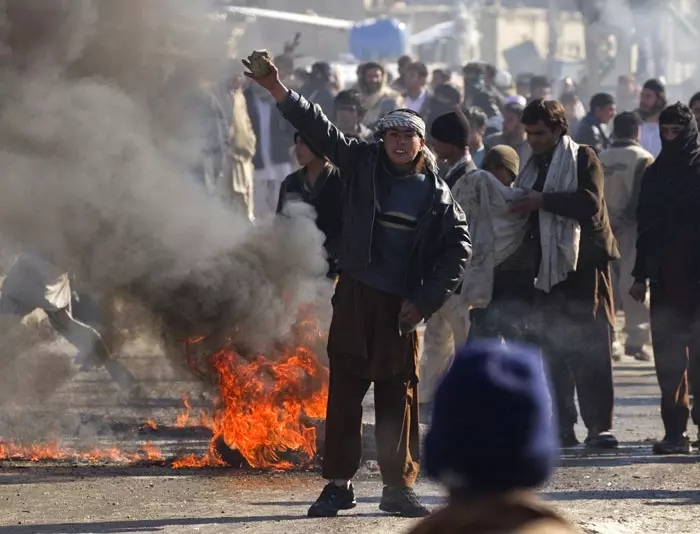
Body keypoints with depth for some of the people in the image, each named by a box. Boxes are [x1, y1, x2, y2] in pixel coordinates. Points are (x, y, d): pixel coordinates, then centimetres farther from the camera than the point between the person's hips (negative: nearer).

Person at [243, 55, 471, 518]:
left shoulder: (436, 193, 2)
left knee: (399, 394, 4)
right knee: (345, 389, 2)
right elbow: (319, 129, -3)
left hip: (402, 305, 0)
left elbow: (459, 247, 3)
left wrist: (425, 300, -4)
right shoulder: (362, 164, 3)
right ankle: (339, 484, 9)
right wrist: (279, 91, -15)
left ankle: (399, 486, 14)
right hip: (355, 296, 0)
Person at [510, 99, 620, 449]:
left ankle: (599, 426, -10)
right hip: (548, 268, 7)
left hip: (584, 263, -6)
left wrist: (543, 201, -21)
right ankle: (561, 428, 7)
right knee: (552, 348, 4)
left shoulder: (583, 158, -2)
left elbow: (590, 202, -18)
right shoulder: (534, 166, 19)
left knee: (591, 348, -9)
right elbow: (526, 213, 26)